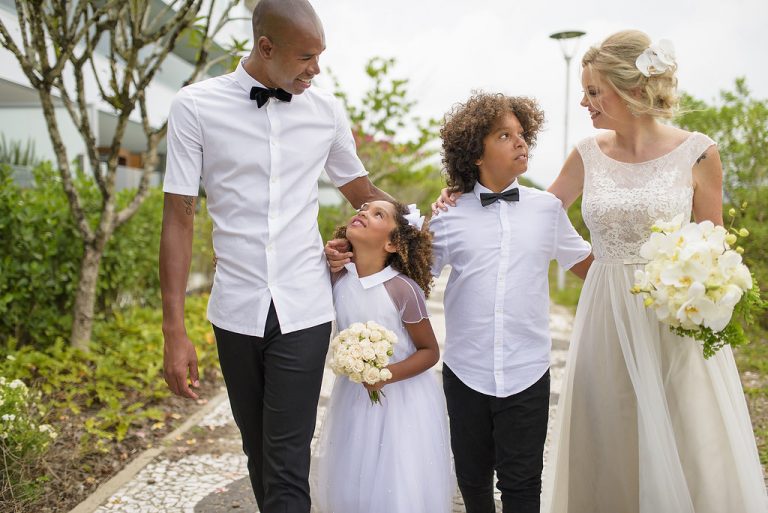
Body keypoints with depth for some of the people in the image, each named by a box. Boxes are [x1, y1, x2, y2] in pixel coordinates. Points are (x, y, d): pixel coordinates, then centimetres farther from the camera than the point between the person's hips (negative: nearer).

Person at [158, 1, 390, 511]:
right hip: (236, 310, 0)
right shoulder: (196, 106, -5)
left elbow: (362, 191, 16)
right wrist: (175, 331, -7)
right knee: (257, 446, 16)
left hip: (304, 311, 0)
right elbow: (179, 218, -4)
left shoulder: (327, 110, 2)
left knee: (287, 460, -2)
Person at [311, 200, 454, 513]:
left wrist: (387, 375, -26)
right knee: (348, 484, 17)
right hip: (354, 394, 4)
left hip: (402, 398, -4)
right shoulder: (338, 278, -8)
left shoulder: (403, 289, -20)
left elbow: (430, 352, -11)